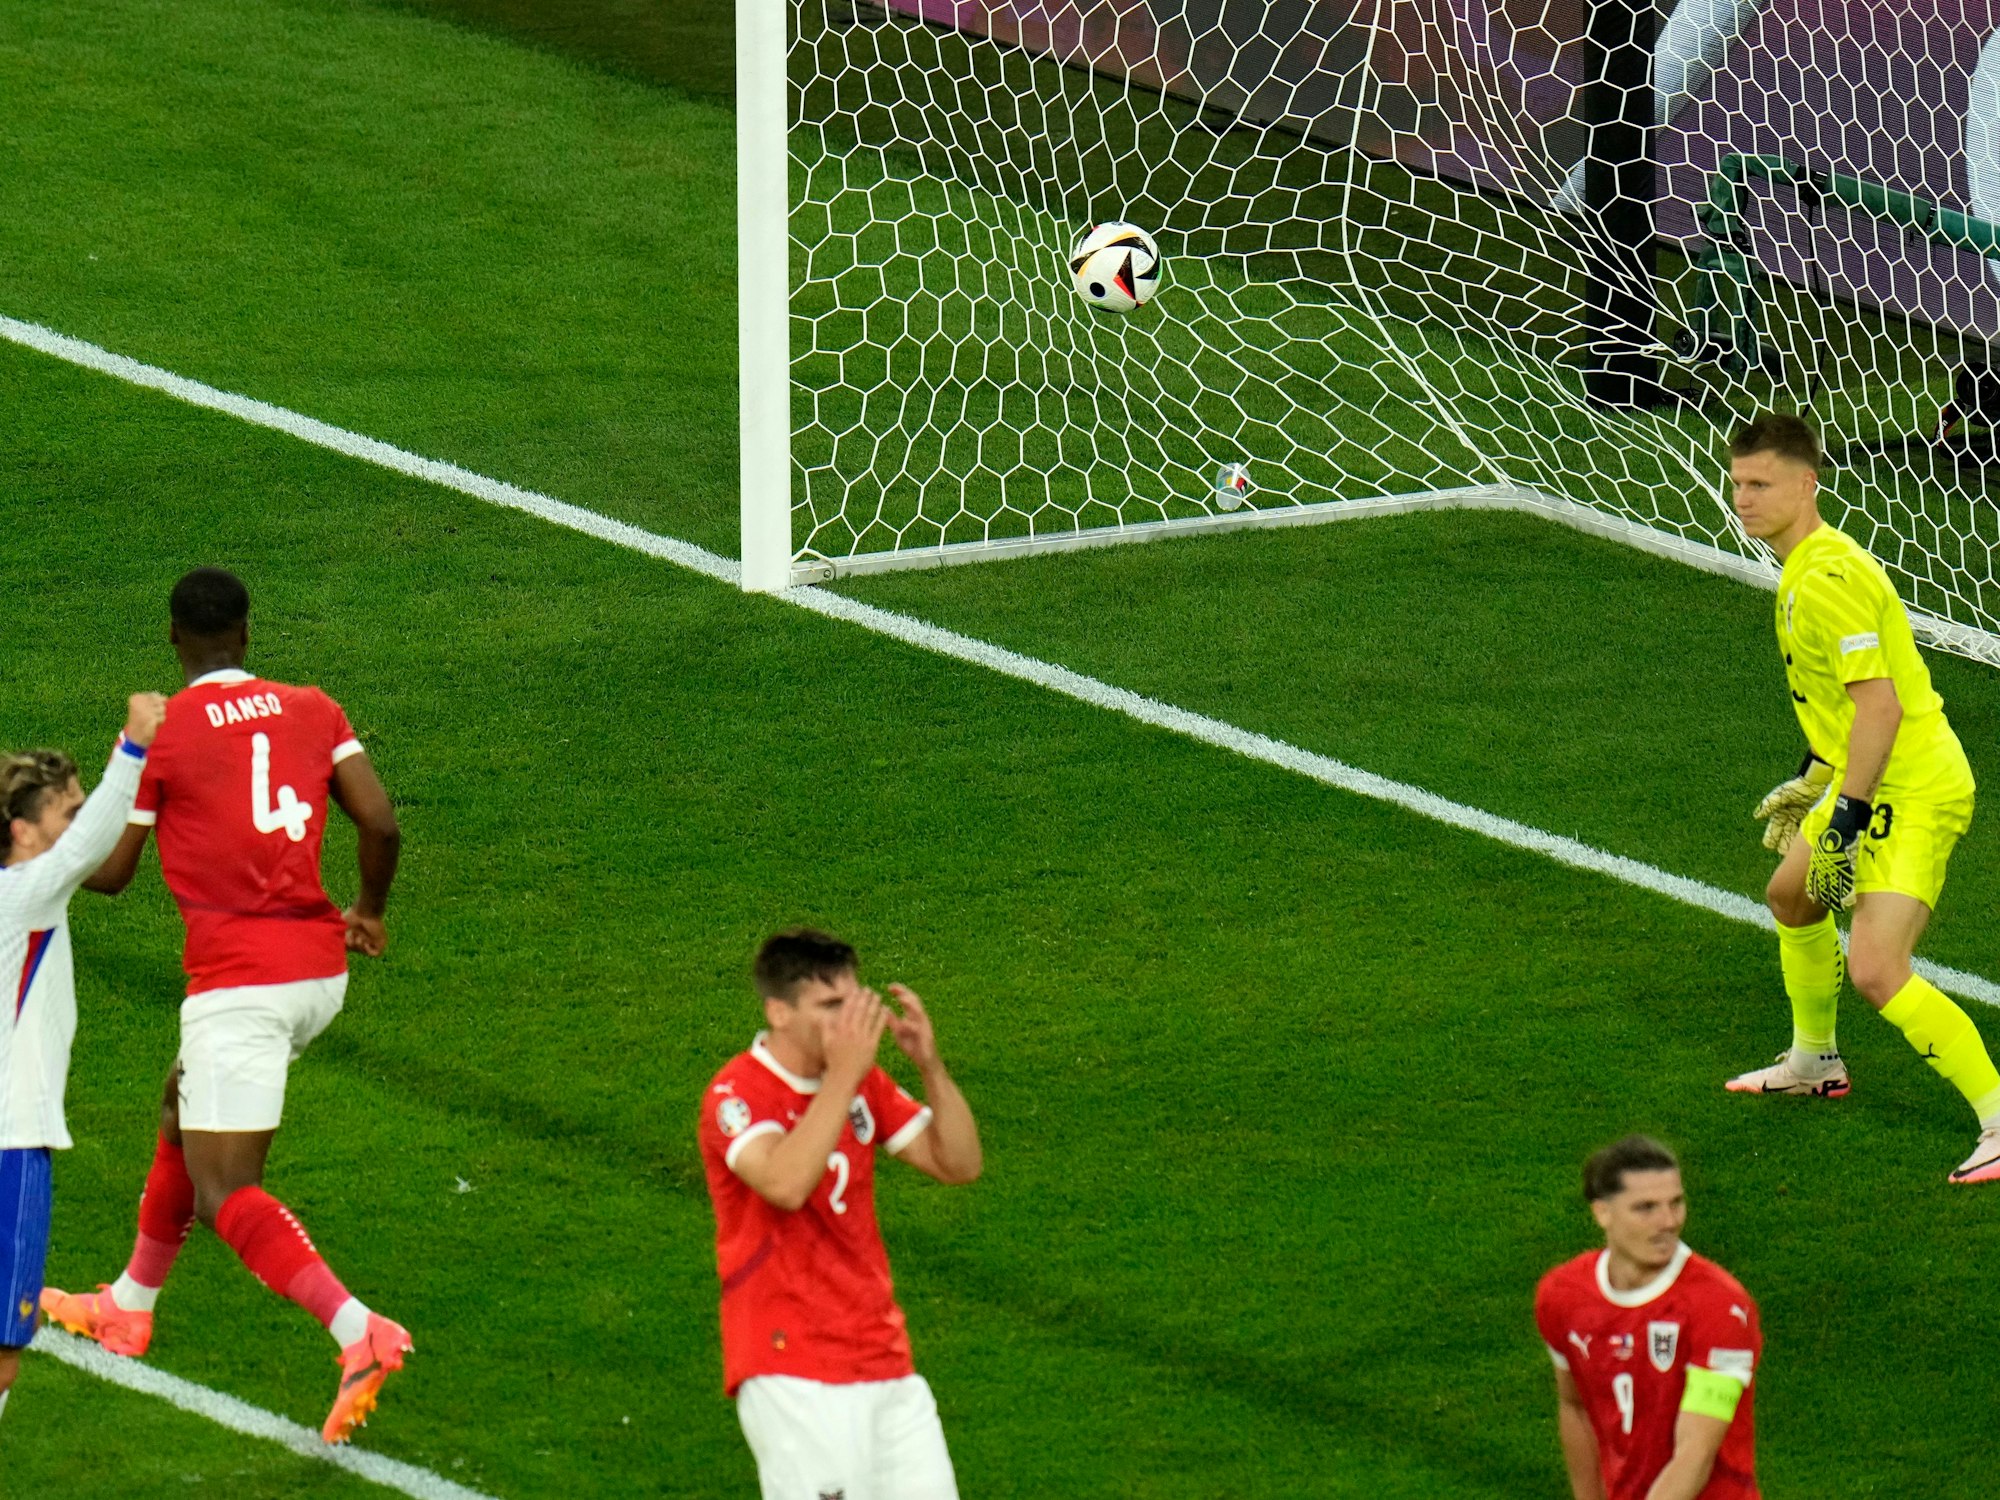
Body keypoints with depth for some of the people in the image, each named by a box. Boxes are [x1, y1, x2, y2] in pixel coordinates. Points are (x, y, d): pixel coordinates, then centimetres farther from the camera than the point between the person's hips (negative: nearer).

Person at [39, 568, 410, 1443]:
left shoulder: (158, 732, -5)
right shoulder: (312, 712, 6)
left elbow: (109, 873, 0)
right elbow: (380, 823, -2)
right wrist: (369, 910, 17)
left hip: (238, 978, -7)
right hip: (319, 967, 7)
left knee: (222, 1194, -7)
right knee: (181, 1123, 28)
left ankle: (360, 1333, -28)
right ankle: (129, 1309, 45)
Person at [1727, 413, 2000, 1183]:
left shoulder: (1829, 578, -23)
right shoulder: (1803, 568, 10)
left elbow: (1880, 703, -28)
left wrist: (1847, 818, -27)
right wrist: (1811, 779, 30)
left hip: (1914, 793, -11)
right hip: (1869, 780, 11)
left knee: (1876, 972, -21)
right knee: (1791, 893, 31)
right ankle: (1814, 1063, 52)